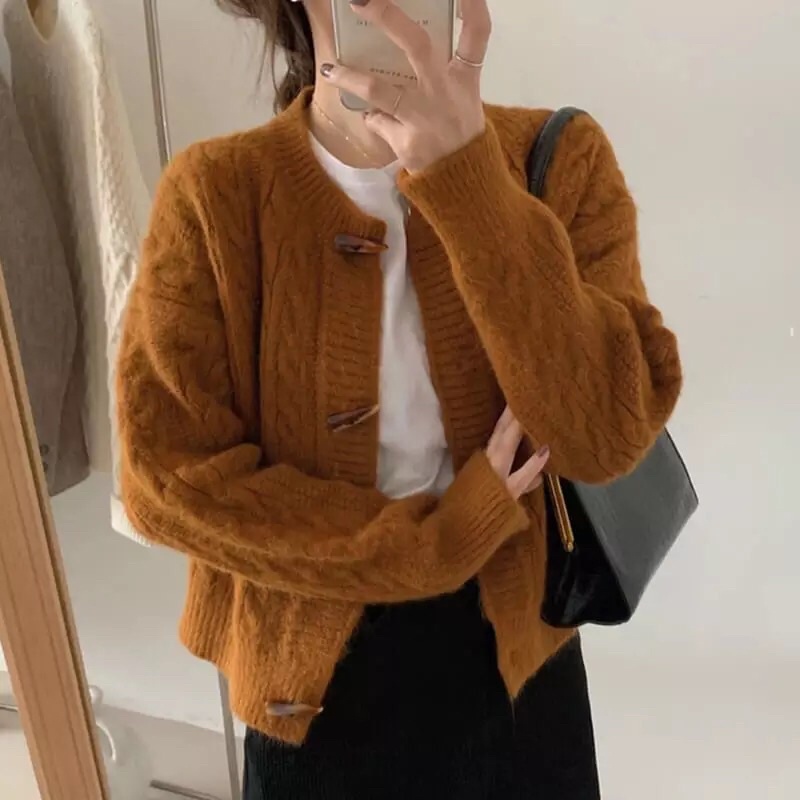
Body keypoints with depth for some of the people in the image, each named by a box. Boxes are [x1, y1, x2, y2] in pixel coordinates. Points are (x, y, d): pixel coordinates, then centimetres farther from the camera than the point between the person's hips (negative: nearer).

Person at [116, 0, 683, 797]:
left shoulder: (560, 160, -11)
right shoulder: (215, 192, -13)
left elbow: (608, 436, -21)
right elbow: (169, 476, -14)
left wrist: (466, 179, -30)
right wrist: (435, 541, -18)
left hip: (515, 649, 2)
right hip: (316, 665, -1)